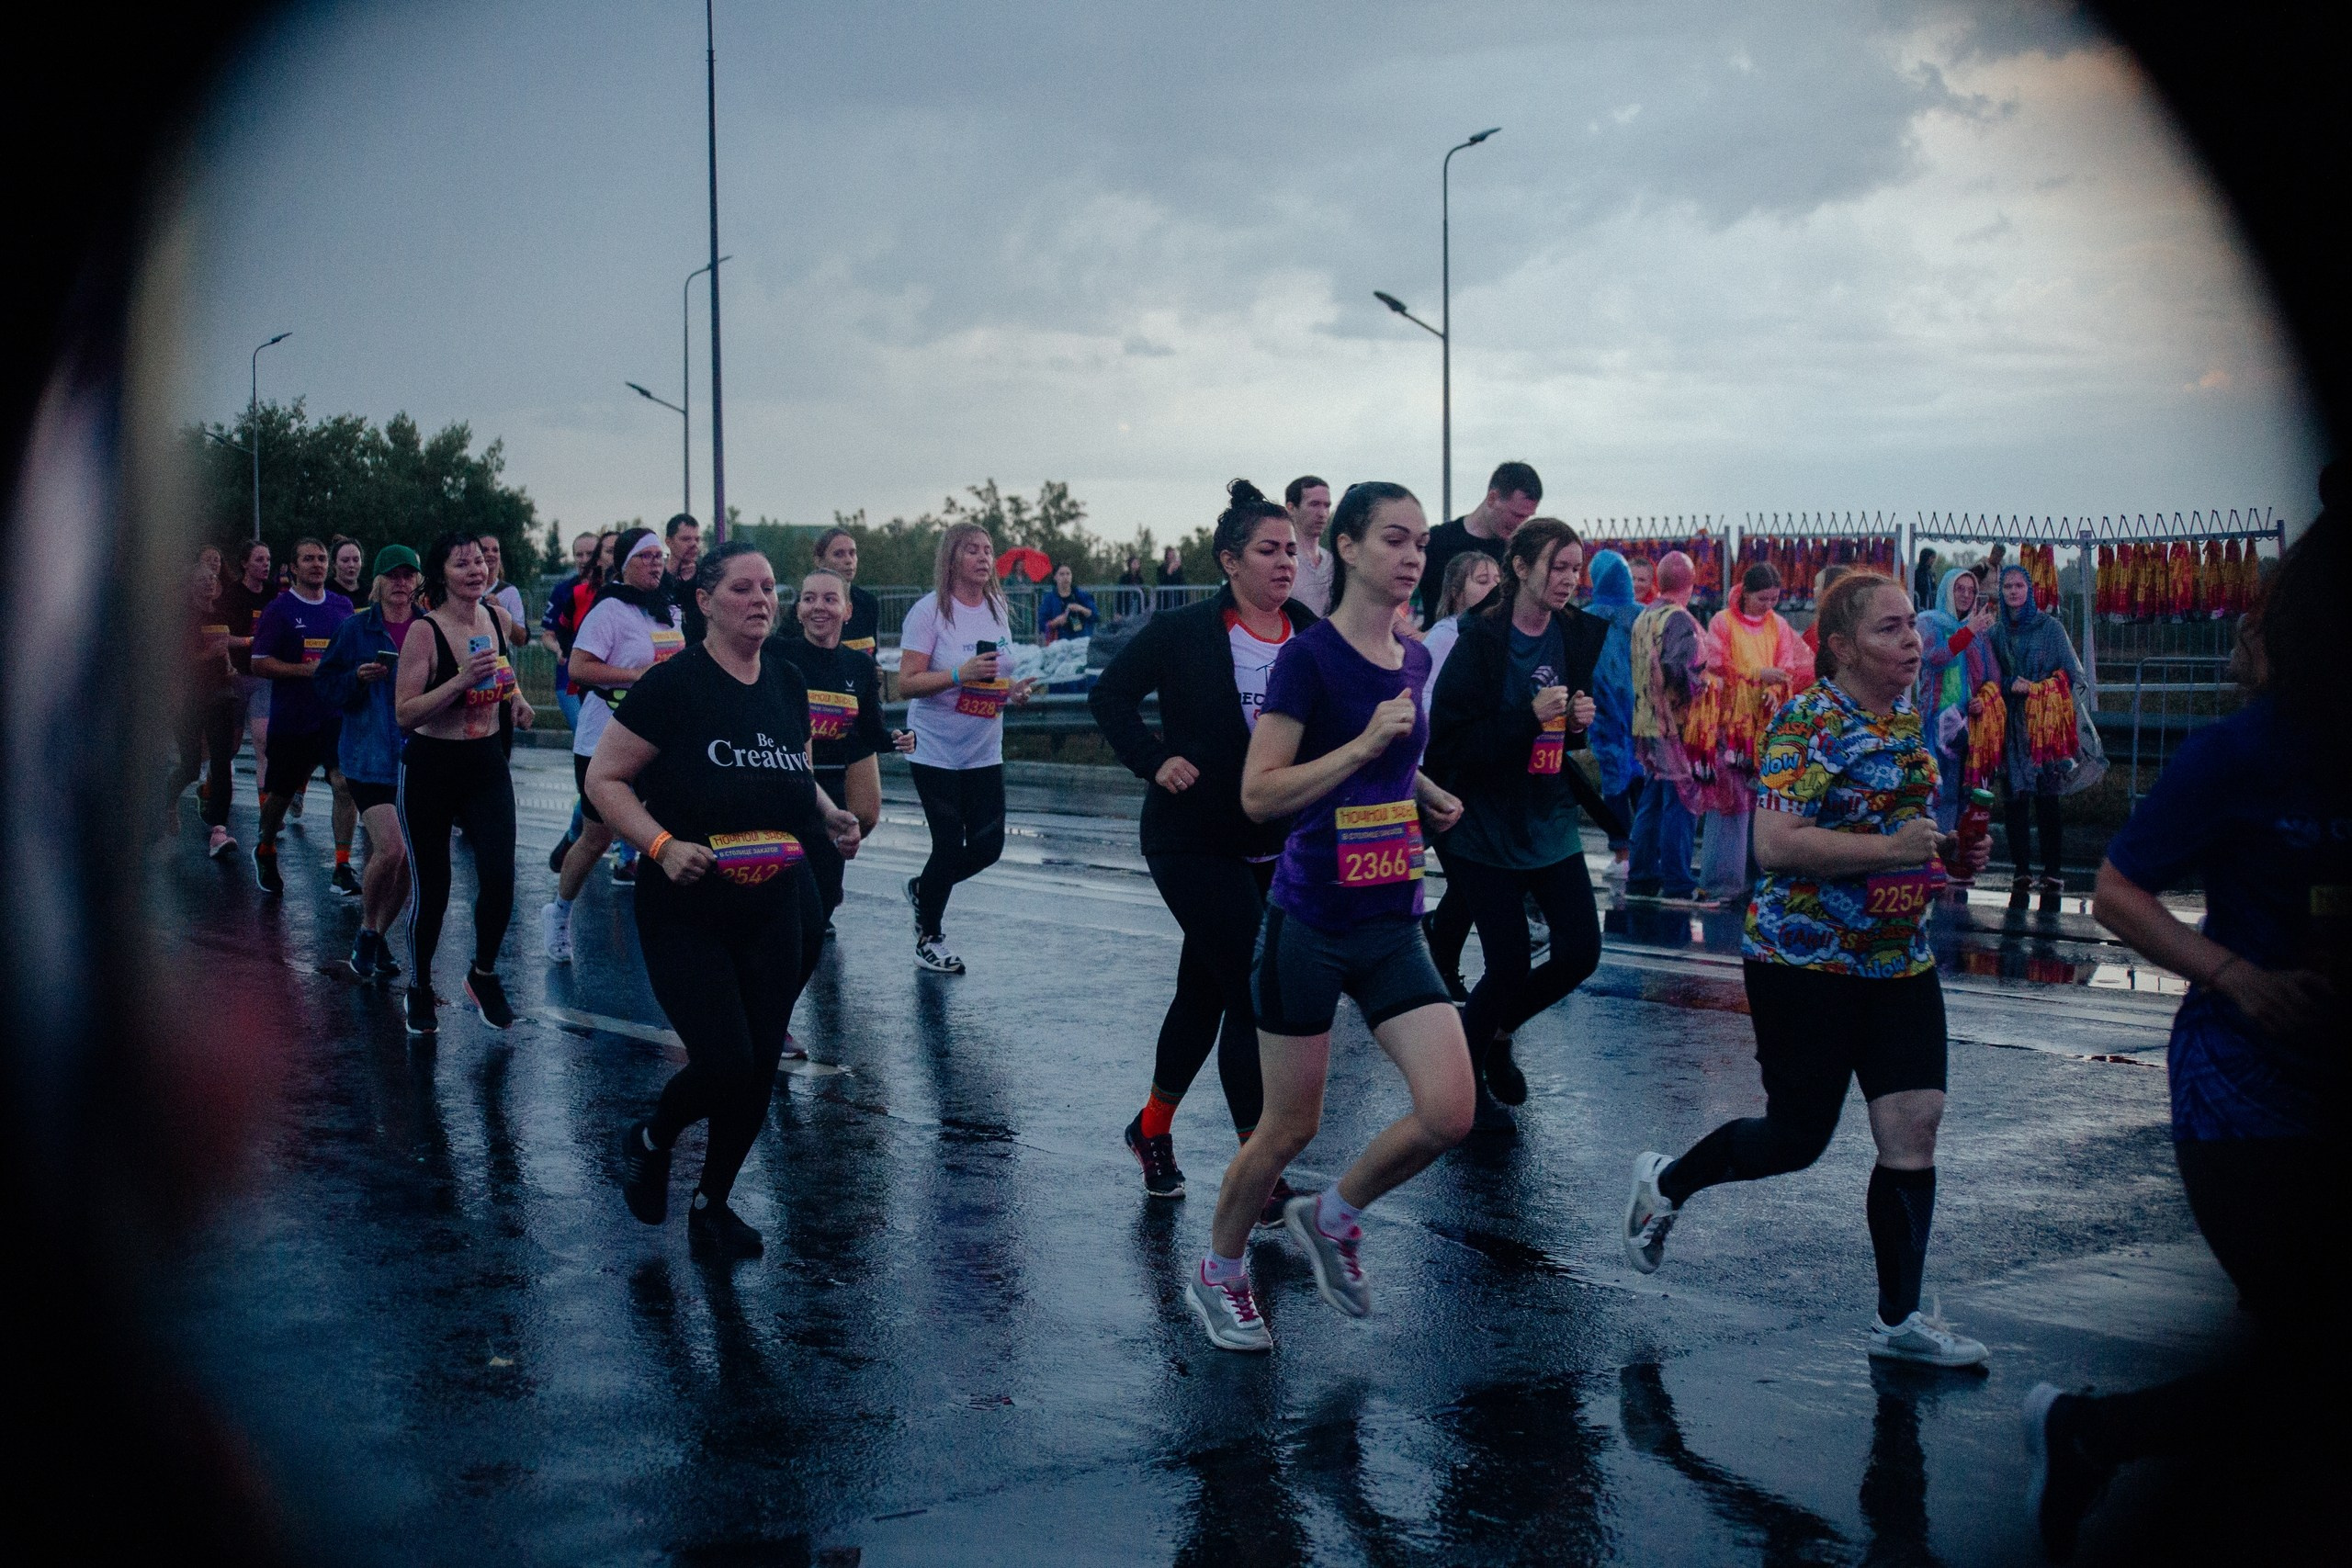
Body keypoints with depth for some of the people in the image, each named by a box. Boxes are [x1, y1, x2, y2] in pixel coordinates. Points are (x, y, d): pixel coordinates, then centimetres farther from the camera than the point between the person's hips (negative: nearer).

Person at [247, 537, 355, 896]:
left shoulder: (343, 606, 8)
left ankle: (343, 865, -7)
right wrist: (307, 669, -20)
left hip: (336, 714, 2)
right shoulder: (279, 609, -4)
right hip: (292, 716, -2)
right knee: (280, 793, 9)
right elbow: (260, 664, -8)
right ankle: (265, 852, 35)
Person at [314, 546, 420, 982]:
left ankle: (378, 937, 23)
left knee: (407, 858, 4)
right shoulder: (355, 630, 1)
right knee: (390, 848, -17)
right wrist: (358, 678, -14)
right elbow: (327, 686, 3)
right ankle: (366, 932, 7)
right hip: (371, 759, -3)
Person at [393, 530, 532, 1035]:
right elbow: (404, 713, -20)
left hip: (487, 766, 4)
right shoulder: (424, 631, -14)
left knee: (499, 877, -9)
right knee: (431, 888, 4)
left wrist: (517, 699, 6)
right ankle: (419, 988, 27)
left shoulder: (497, 619, 3)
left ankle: (483, 975, 16)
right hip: (430, 770, -4)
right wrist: (462, 681, -29)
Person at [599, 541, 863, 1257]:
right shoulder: (674, 685, -11)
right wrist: (662, 844, -23)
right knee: (724, 1063, -12)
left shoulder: (788, 684, 7)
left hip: (776, 908, 6)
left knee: (760, 1067, 6)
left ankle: (713, 1204, 27)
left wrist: (830, 816, 2)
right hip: (686, 910, -5)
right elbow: (604, 779, -9)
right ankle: (649, 1142, 21)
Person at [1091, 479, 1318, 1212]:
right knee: (1258, 995, -11)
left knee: (1207, 992, 17)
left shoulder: (1310, 635, 2)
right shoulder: (1182, 632, -8)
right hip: (1196, 841, -5)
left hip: (1277, 846, 5)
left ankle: (1153, 1127, 38)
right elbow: (1109, 694, 1)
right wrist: (1154, 761, -11)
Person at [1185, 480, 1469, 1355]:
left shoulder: (1413, 660, 8)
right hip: (1310, 921, -6)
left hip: (1392, 924, 6)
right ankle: (1217, 1275, 29)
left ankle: (1332, 1218, 20)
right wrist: (1367, 743, -24)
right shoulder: (1309, 657, -12)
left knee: (1450, 1114, -6)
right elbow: (1258, 795, -18)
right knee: (1291, 1128, 4)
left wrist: (1425, 793, 10)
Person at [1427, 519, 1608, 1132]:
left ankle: (1498, 1032, 29)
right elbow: (1450, 742, -20)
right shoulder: (1479, 642, -15)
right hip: (1485, 824, -6)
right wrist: (1528, 717, -28)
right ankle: (1465, 1073, 22)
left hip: (1550, 821, 6)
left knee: (1580, 952, 2)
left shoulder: (1577, 636, 3)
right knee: (1509, 964, -3)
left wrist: (1579, 723, -4)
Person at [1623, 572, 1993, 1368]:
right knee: (1797, 1137, 2)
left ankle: (1899, 1318, 12)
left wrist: (1948, 848, 7)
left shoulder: (1910, 719, 10)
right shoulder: (1806, 721, -15)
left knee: (1915, 1129, 1)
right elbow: (1775, 844, -24)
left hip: (1900, 960, 7)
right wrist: (1893, 847, -25)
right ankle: (1663, 1184, 29)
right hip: (1805, 958, -7)